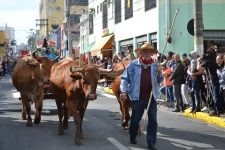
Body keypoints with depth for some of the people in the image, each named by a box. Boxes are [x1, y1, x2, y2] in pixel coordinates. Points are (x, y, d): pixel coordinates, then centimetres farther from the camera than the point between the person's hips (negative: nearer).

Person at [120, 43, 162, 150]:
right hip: (137, 98, -2)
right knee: (135, 119, 11)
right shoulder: (133, 64, -2)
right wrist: (123, 91, -11)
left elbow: (159, 81, 15)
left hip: (152, 98, 2)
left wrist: (159, 73, -5)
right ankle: (132, 137, 35)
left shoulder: (155, 65, 8)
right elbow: (125, 78, -1)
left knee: (153, 121, 2)